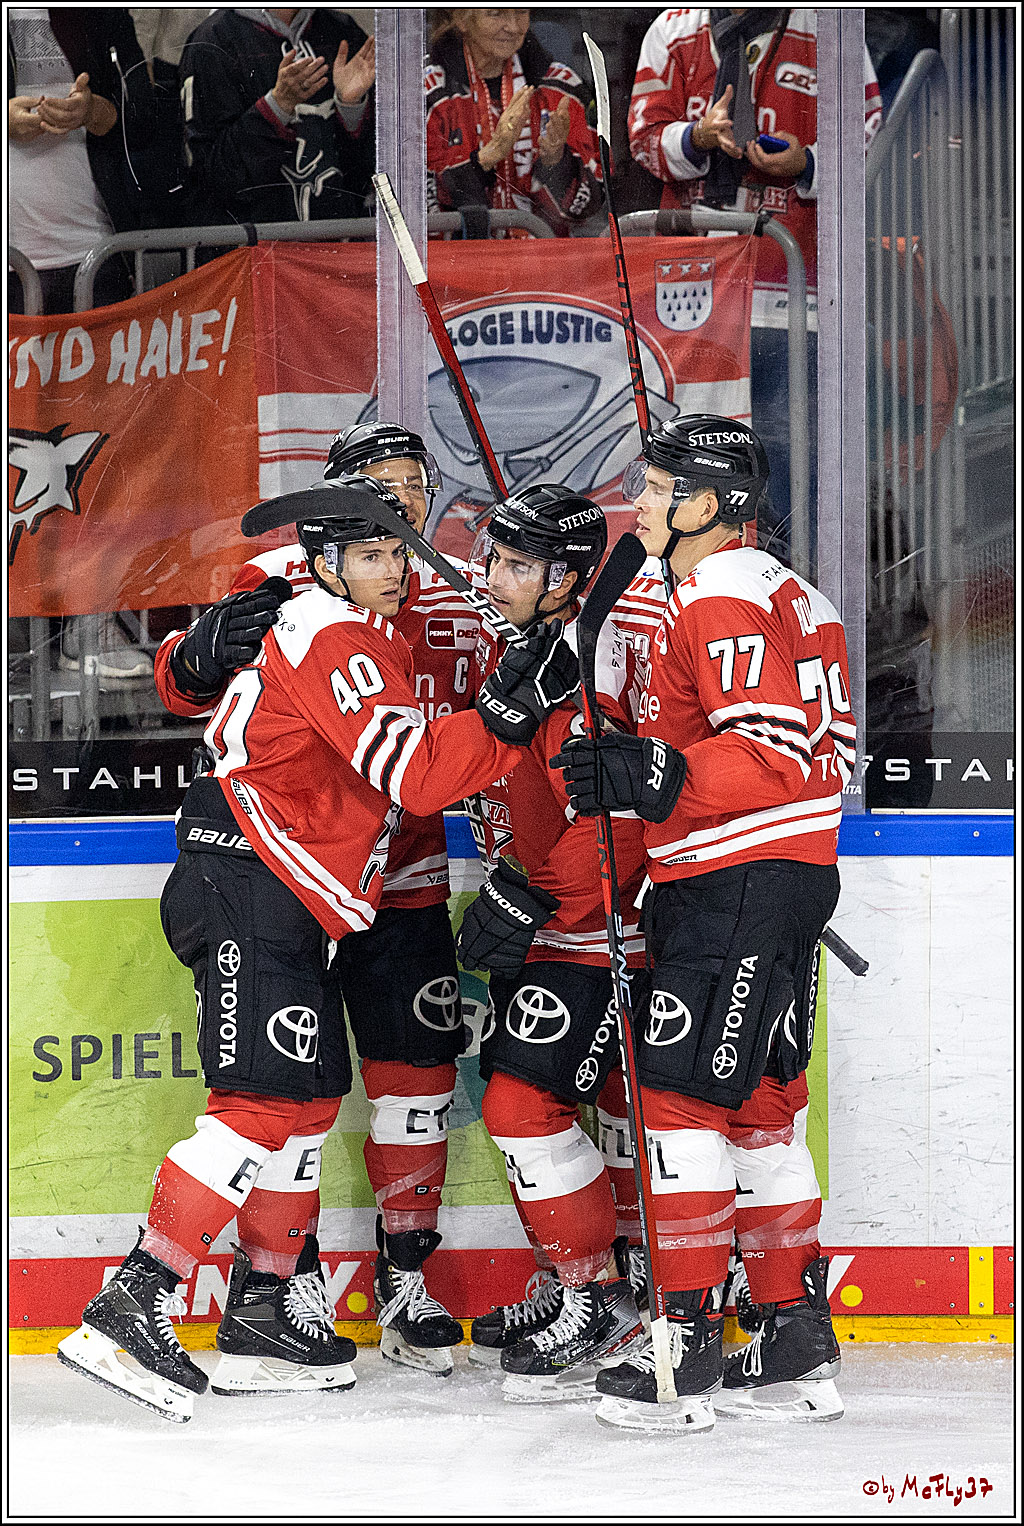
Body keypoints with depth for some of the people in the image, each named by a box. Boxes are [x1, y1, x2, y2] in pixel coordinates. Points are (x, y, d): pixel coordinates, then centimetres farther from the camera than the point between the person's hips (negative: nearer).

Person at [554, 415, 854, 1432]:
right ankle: (797, 1343, 17)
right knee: (758, 1104, 13)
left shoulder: (724, 598, -13)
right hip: (781, 884, 11)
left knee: (683, 1094, -9)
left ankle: (688, 1353, -8)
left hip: (738, 883, -11)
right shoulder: (781, 593, 20)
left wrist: (653, 776, -30)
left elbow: (775, 753, -22)